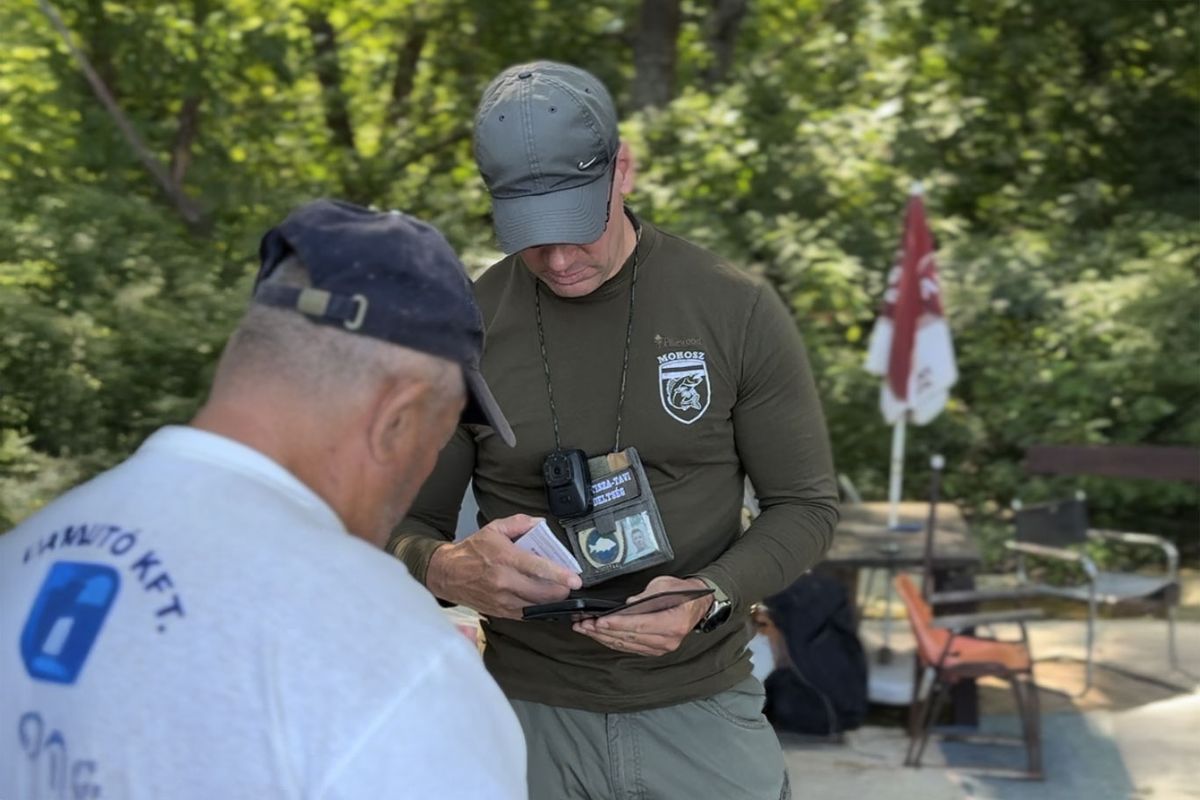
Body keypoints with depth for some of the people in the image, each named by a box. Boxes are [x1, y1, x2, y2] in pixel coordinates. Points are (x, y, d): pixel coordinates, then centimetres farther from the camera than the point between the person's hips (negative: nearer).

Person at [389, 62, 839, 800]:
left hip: (699, 707, 0)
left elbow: (806, 505, -2)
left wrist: (709, 597, -21)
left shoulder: (737, 311, -8)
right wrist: (448, 570, -24)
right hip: (532, 713, 1)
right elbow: (405, 527, 0)